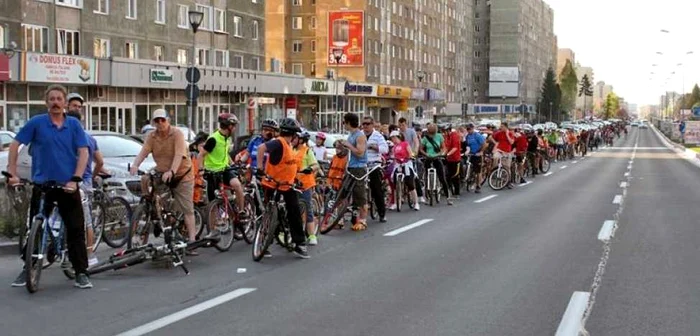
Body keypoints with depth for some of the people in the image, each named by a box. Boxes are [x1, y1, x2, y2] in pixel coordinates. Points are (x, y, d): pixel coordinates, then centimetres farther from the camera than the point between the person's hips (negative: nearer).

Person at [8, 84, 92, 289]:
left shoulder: (74, 125, 2)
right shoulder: (36, 123, -2)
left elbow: (83, 153, -3)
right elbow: (14, 145, 1)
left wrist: (75, 179, -14)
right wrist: (12, 173, -6)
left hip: (68, 186, 0)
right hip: (41, 185, 0)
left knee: (76, 229, 0)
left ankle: (81, 272, 7)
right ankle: (28, 269, 21)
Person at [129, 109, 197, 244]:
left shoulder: (177, 134, -17)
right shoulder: (151, 136, -3)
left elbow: (179, 155, -29)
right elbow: (143, 152, -14)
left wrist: (171, 172, -44)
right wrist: (135, 165, -35)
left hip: (182, 175, -5)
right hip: (161, 172, 5)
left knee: (187, 209, -7)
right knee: (145, 180, -21)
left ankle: (192, 240, -6)